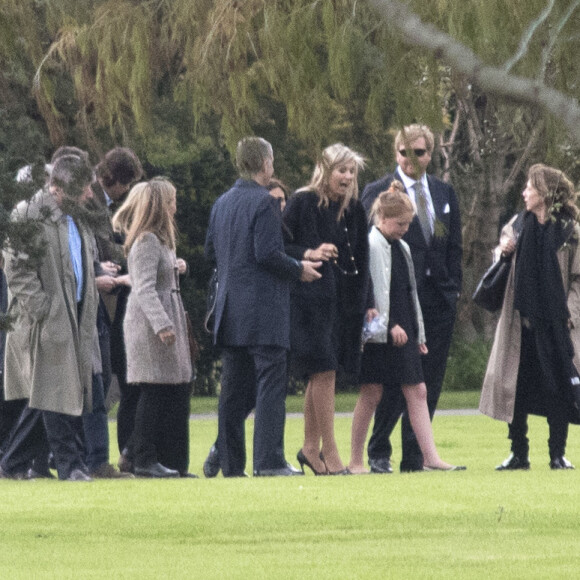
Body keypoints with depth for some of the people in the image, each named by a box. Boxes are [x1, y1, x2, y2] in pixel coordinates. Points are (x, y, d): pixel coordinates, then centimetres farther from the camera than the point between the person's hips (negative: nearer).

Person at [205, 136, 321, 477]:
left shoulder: (223, 203, 12)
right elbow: (267, 253, -18)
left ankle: (231, 463, 9)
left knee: (234, 389, 9)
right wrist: (299, 270, -5)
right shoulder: (263, 202, -12)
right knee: (271, 385, -6)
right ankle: (270, 460, -11)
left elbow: (211, 252, 16)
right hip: (263, 306, -8)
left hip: (231, 311, 8)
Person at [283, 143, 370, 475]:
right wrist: (309, 255, -23)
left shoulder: (354, 209, 11)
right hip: (310, 297, -6)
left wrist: (363, 303, 9)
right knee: (324, 372, -10)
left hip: (343, 301, 6)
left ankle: (311, 448, 19)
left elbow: (362, 259, 15)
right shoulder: (303, 203, -7)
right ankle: (329, 451, -9)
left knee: (321, 376, 11)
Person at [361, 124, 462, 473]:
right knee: (394, 382, -6)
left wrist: (454, 288, 7)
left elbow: (454, 246, 16)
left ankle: (415, 456, 10)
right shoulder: (378, 192, -1)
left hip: (439, 300, 5)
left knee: (429, 383, 4)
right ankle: (378, 453, 7)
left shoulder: (445, 194, 14)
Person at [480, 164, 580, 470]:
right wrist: (503, 254, -4)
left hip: (555, 321, -3)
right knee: (516, 386, 3)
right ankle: (518, 453, 11)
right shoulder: (517, 225, 8)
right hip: (520, 320, 3)